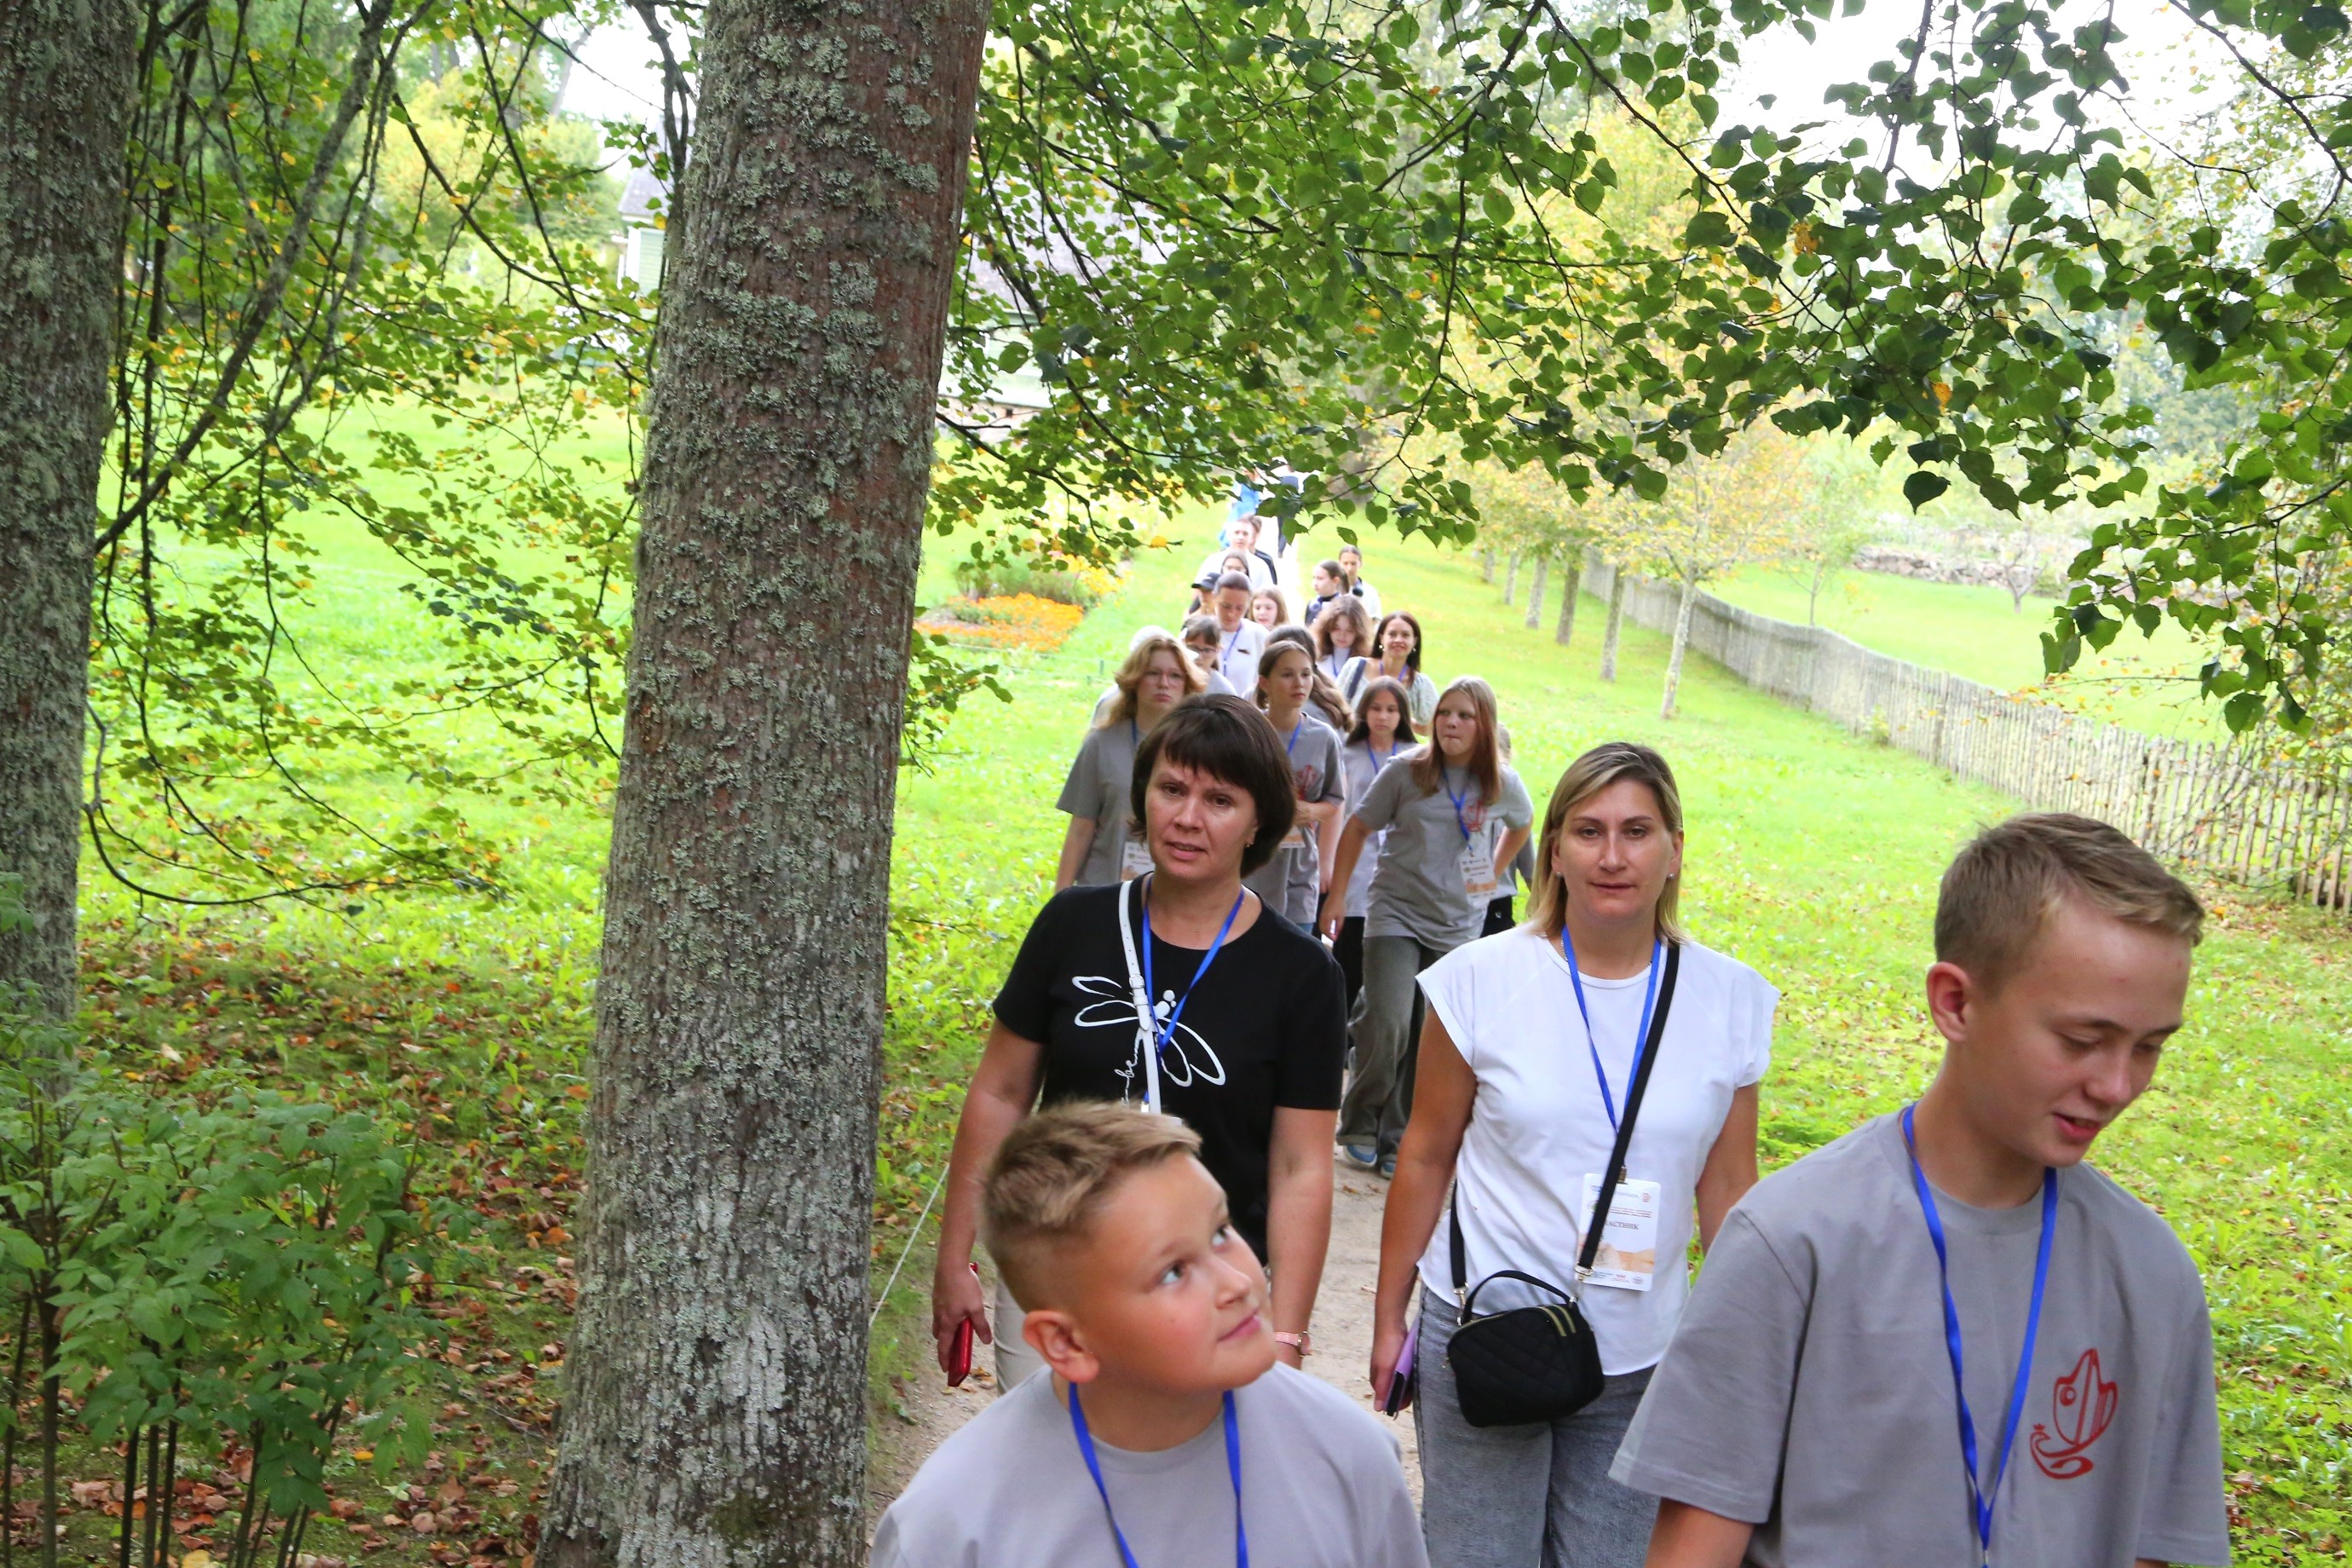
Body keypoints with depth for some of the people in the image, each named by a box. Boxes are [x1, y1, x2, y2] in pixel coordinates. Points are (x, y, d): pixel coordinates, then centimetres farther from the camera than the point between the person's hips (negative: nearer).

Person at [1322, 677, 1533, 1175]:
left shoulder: (1503, 785, -1)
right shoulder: (1406, 773, -7)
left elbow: (1522, 825, 22)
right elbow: (1358, 829, 2)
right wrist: (1336, 895, 1)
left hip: (1458, 927, 2)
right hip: (1396, 915, -2)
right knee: (1388, 1026, -15)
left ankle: (1395, 1141, 16)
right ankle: (1360, 1125, 7)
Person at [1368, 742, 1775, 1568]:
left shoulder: (1730, 999, -1)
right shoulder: (1481, 979, -6)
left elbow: (1727, 1192, 6)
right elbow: (1425, 1158, 2)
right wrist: (1388, 1316, 5)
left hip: (1641, 1360, 2)